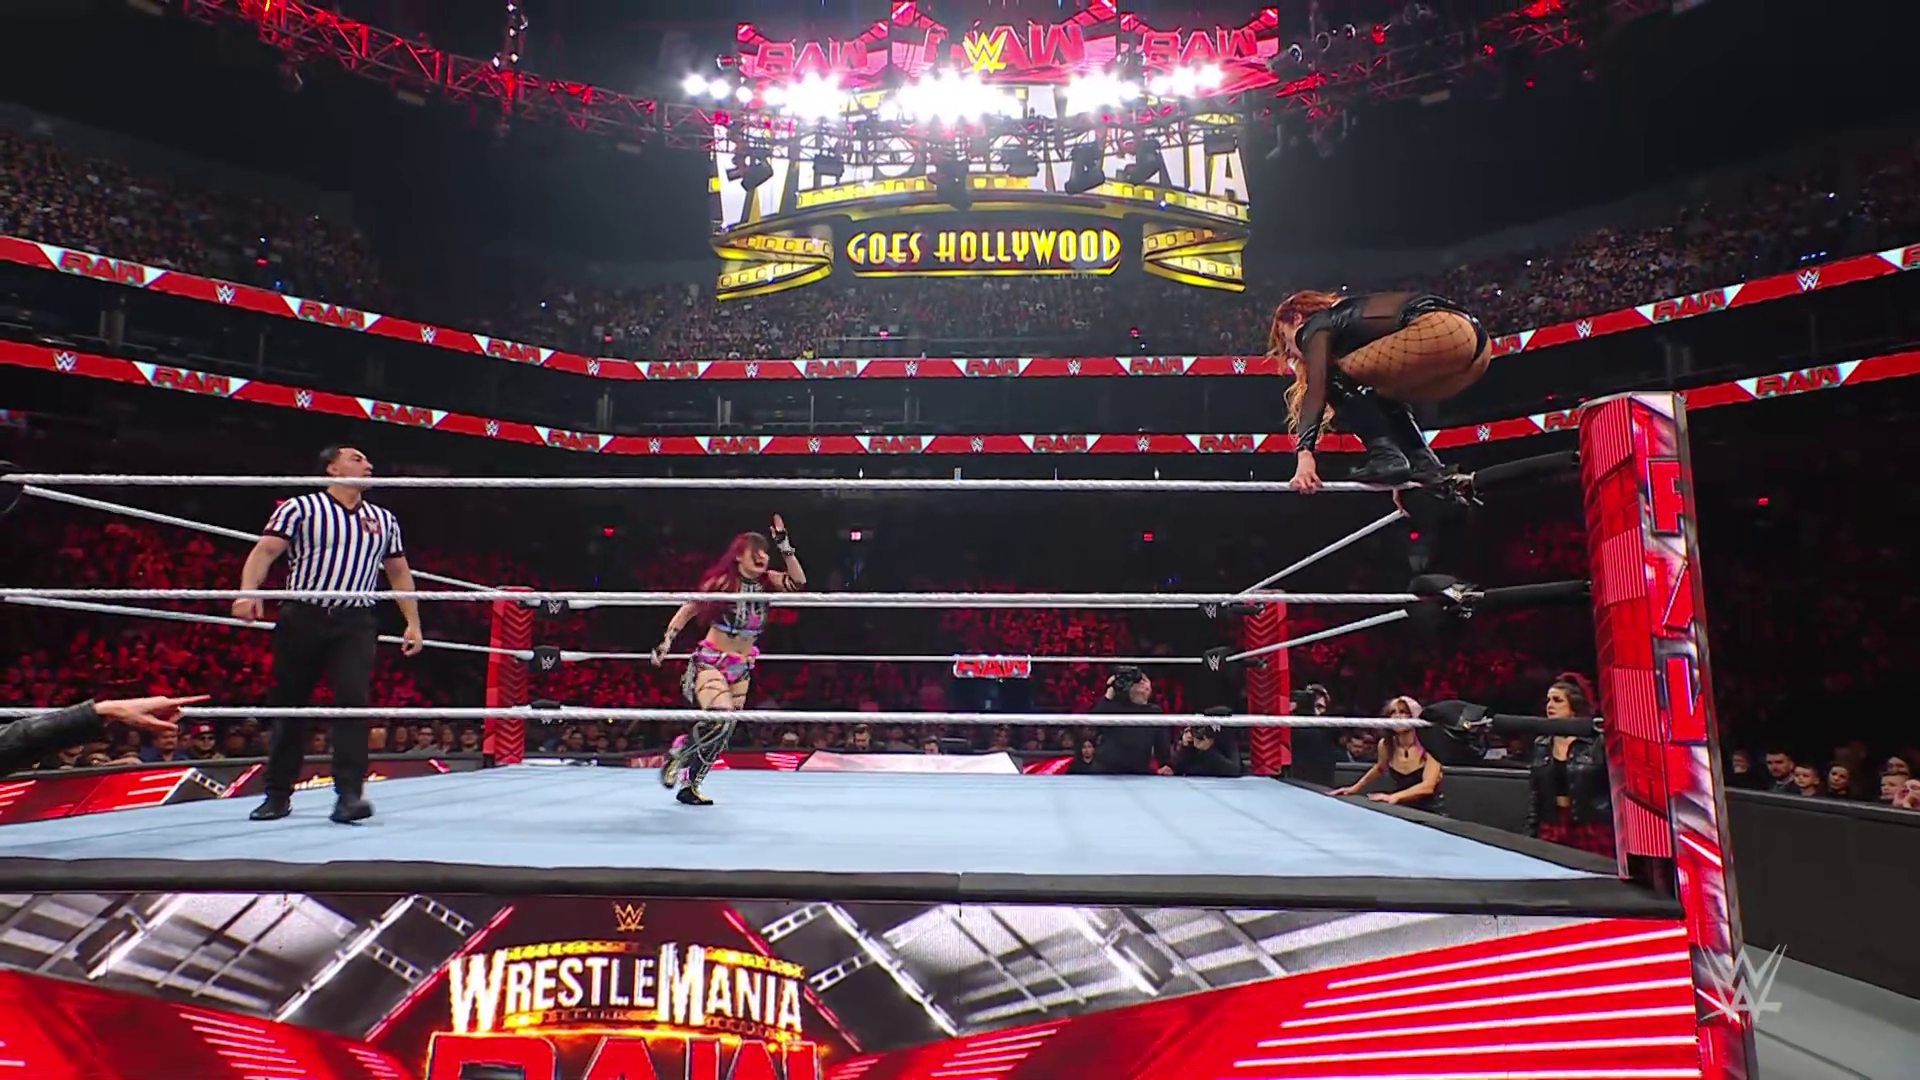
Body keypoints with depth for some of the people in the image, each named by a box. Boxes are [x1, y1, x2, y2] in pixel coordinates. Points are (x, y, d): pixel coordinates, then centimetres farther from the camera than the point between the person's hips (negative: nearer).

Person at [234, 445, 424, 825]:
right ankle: (278, 794, 21)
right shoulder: (301, 508, 4)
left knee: (353, 701, -13)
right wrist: (248, 592, -23)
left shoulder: (384, 520, 15)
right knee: (289, 706, 7)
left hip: (355, 622, 1)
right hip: (303, 618, -1)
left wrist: (413, 623, 14)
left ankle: (350, 793, -12)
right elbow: (265, 551, -5)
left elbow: (399, 573, 19)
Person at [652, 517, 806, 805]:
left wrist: (784, 546, -24)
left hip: (741, 669, 5)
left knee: (724, 732, 7)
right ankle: (677, 755, 2)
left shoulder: (766, 581, -3)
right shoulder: (722, 581, -15)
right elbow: (687, 611, -5)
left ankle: (690, 785, 25)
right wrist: (666, 642, -8)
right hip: (709, 662, -5)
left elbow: (798, 582, -18)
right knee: (720, 720, -25)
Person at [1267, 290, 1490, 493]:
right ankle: (1425, 462, 11)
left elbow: (1316, 392, -4)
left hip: (1442, 331, -9)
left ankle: (1386, 456, -9)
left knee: (1339, 378, 3)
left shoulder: (1316, 327, 12)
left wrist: (1304, 455, -14)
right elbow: (1363, 395, 38)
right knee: (1381, 395, 25)